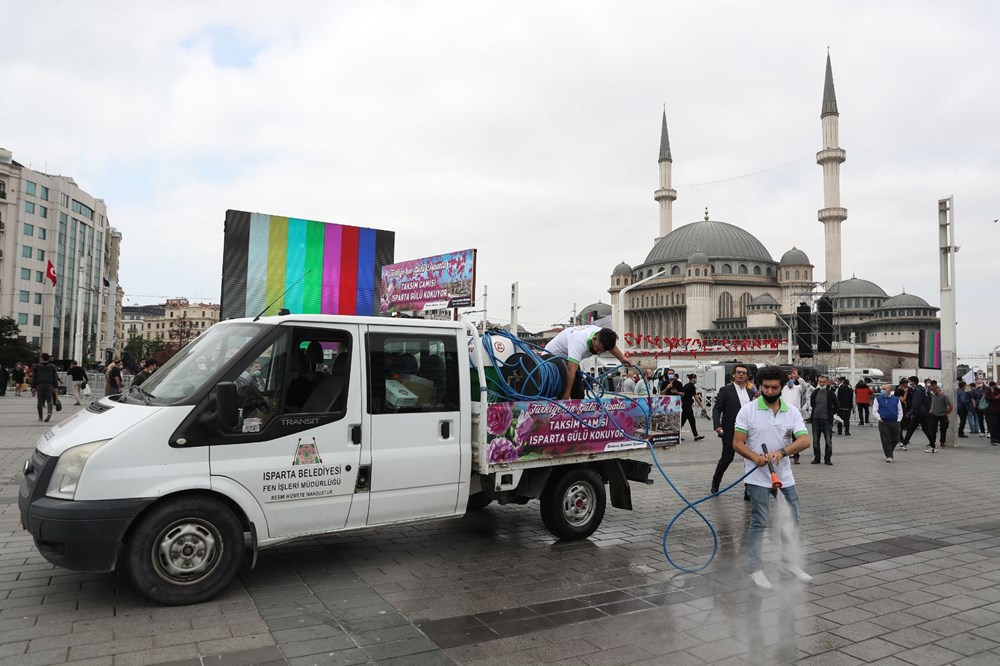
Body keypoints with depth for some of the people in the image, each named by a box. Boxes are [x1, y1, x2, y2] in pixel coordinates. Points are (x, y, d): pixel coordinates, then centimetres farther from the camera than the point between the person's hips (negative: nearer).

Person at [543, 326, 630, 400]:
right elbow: (571, 371, -50)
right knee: (561, 392, -21)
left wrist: (622, 358, 8)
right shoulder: (580, 342, -44)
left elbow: (610, 345, 9)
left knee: (579, 393, 3)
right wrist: (565, 397, -54)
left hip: (568, 358, 8)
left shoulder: (602, 334, -19)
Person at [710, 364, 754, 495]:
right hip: (730, 432, -4)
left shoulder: (751, 392, 11)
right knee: (727, 459, 3)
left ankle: (749, 492, 9)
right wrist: (717, 426, -19)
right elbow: (716, 409, -6)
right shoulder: (725, 390, -3)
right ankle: (715, 482, 28)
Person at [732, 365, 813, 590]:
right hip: (758, 477, -4)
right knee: (759, 523, -1)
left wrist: (782, 451, -28)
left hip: (785, 477, 4)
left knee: (792, 520, 14)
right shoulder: (748, 410, -8)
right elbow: (737, 443, -9)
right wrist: (755, 458, -27)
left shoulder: (792, 411, 1)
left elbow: (804, 441, -10)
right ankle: (754, 568, 10)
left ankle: (788, 560, 33)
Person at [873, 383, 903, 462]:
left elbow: (900, 411, 11)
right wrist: (879, 419, -9)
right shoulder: (878, 399, 4)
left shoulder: (896, 399, 9)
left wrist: (898, 420, 2)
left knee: (895, 439, 6)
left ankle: (889, 451, 29)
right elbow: (875, 410, 3)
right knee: (886, 440, -4)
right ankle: (889, 456, 2)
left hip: (894, 422, 2)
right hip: (883, 422, -2)